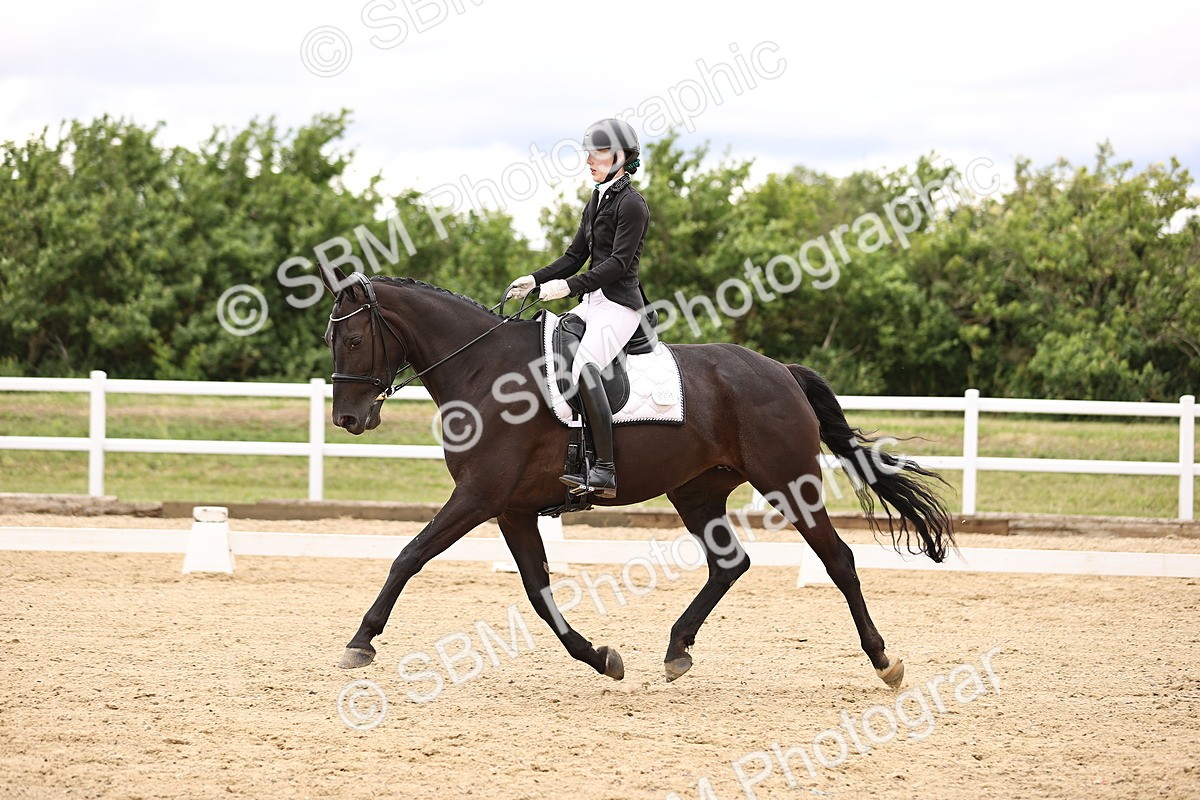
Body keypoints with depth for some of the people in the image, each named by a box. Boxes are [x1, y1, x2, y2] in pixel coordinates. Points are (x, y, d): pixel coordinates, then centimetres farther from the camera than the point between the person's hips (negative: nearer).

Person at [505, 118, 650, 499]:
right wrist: (536, 279, 6)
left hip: (619, 304, -10)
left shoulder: (632, 204, -10)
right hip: (593, 300, 10)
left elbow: (619, 262, -18)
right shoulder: (597, 201, 18)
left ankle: (604, 470, -36)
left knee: (583, 365, -31)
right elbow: (576, 255, 20)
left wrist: (569, 286, -24)